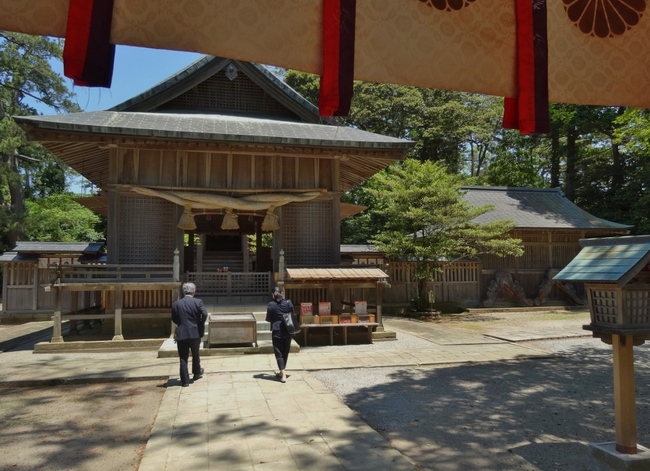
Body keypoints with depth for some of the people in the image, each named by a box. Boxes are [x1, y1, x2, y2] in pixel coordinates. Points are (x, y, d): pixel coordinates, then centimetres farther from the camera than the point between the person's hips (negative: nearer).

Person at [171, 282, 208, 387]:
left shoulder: (176, 304, 0)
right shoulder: (198, 302, -6)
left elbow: (174, 319, 7)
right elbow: (204, 314, -16)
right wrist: (201, 325, 1)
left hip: (181, 334, 0)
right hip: (195, 333, 0)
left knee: (183, 358, 5)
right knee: (195, 355, 21)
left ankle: (185, 380, 6)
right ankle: (197, 373, 39)